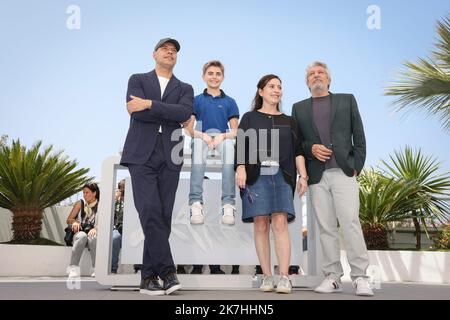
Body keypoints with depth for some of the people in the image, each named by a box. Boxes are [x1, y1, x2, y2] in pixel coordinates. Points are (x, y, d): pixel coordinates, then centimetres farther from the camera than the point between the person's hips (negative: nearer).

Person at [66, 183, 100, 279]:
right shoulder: (80, 204, 16)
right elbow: (69, 220, 15)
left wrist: (96, 229, -22)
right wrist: (74, 222, -9)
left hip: (93, 233, -1)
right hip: (80, 233, 1)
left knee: (93, 238, -38)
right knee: (82, 236, -36)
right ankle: (74, 268, -42)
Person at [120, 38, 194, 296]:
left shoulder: (185, 89, 17)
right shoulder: (138, 80, 14)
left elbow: (184, 113, -6)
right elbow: (136, 112, -5)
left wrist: (150, 104, -11)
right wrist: (171, 116, -3)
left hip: (169, 159, 2)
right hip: (141, 156, -1)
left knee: (163, 217, -1)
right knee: (150, 213, -15)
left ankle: (149, 277, 6)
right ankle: (168, 271, -8)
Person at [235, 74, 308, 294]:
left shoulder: (288, 121, 20)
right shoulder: (250, 118, 14)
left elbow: (297, 150, 14)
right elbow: (240, 145, 3)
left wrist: (303, 175, 2)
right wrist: (240, 168, -13)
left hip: (281, 176, 1)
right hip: (256, 175, -1)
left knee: (280, 223, -11)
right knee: (261, 225, -3)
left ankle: (284, 277, -12)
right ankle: (267, 276, 2)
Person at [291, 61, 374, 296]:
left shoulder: (347, 100, 15)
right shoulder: (299, 108, 18)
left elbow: (359, 137, 9)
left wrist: (357, 167, -1)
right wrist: (310, 148, -7)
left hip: (343, 172, -1)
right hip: (317, 176, 2)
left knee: (350, 223, -10)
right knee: (326, 228, 2)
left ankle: (360, 277, -5)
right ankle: (332, 277, 8)